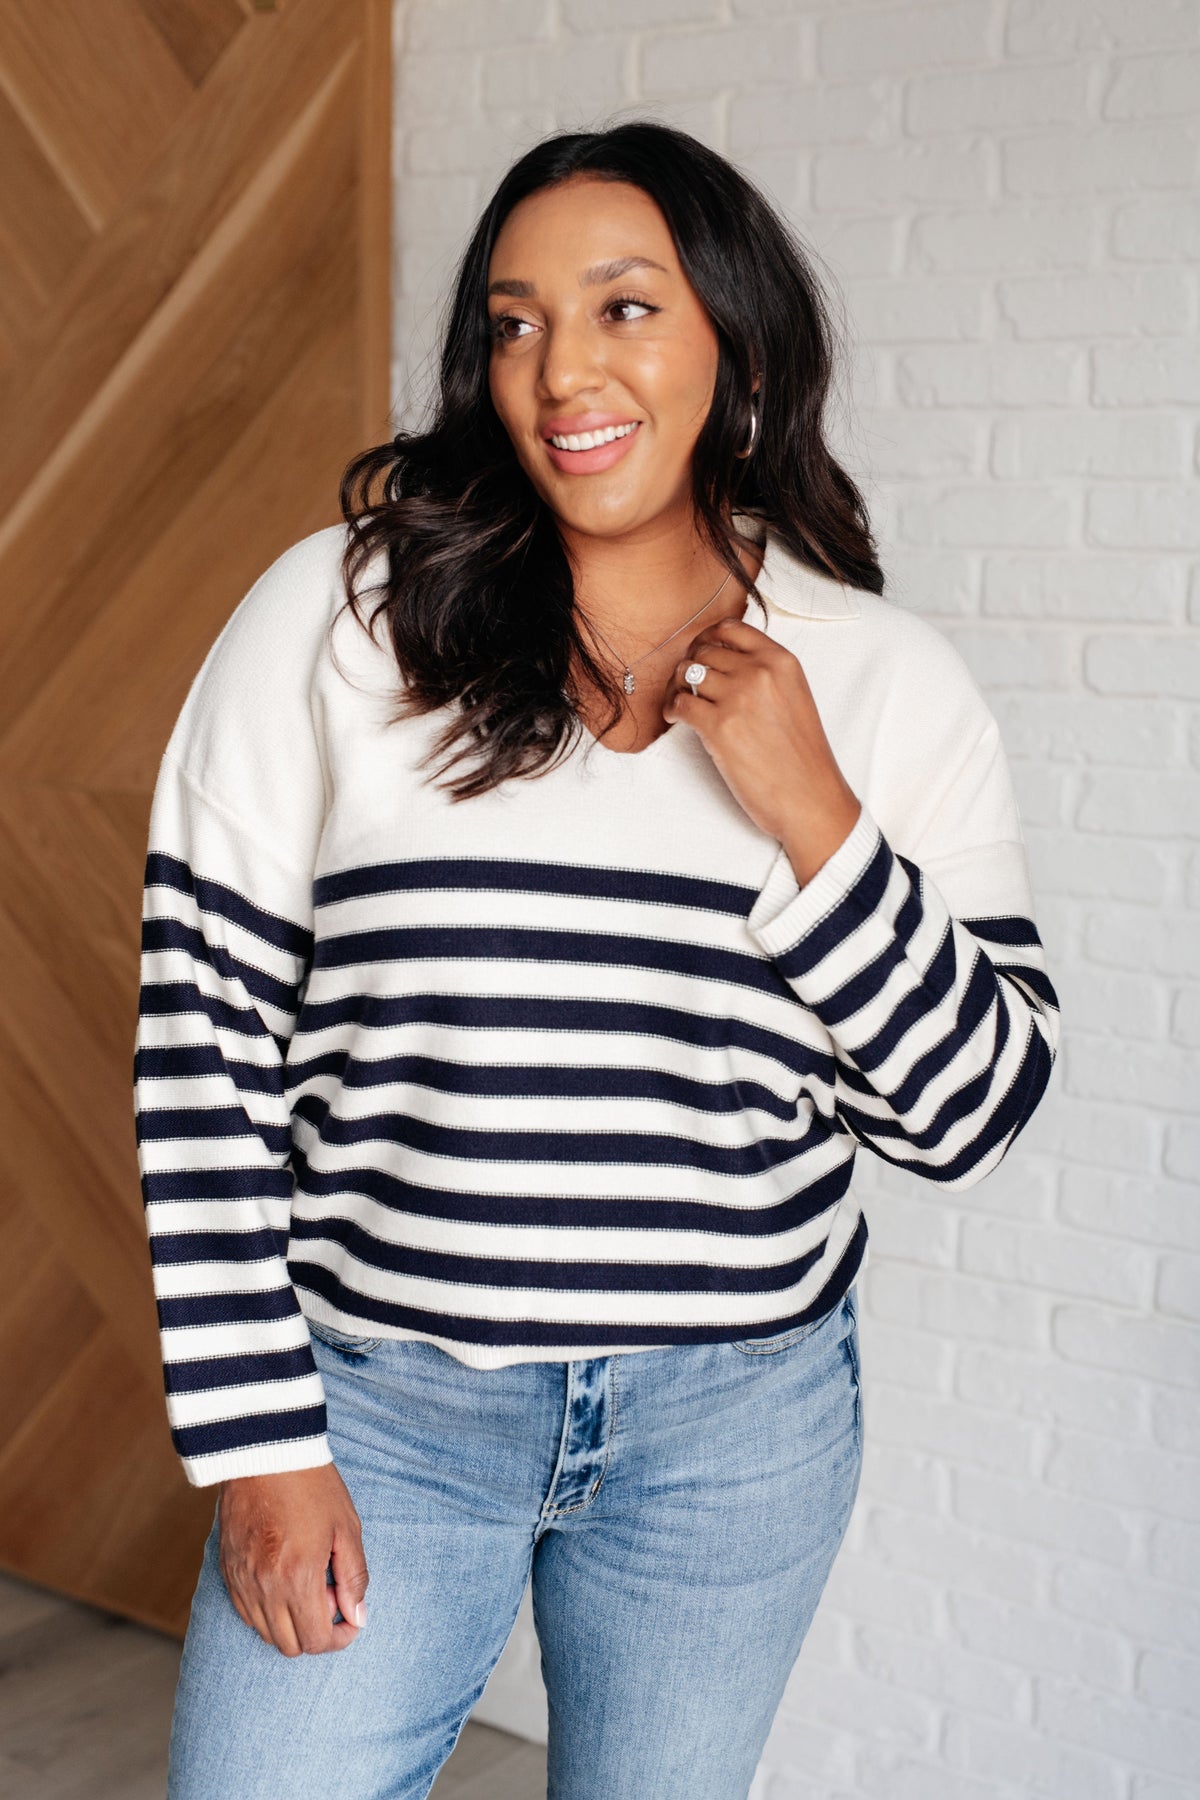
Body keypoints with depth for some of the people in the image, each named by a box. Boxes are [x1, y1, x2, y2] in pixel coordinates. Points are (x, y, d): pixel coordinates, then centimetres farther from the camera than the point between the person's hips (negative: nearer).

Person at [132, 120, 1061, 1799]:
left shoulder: (889, 683, -2)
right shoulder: (336, 616, -8)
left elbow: (973, 1113, -2)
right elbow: (200, 1036, -7)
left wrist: (811, 819, -15)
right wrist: (260, 1442, -8)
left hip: (736, 1430, 2)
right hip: (376, 1404, -1)